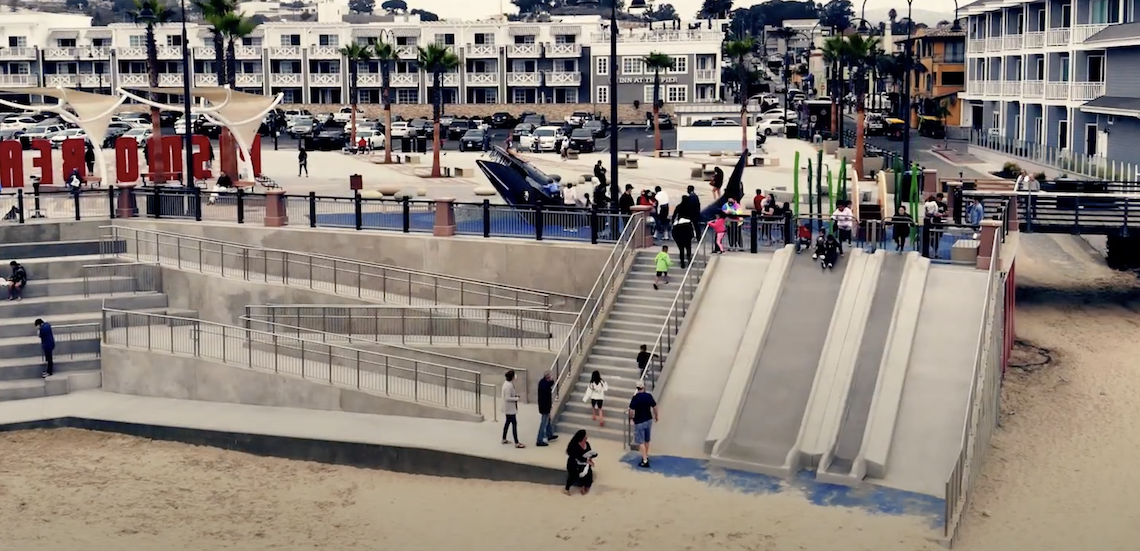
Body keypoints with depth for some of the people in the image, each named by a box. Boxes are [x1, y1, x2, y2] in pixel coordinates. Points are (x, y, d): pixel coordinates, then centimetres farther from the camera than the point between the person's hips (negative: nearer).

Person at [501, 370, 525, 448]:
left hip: (508, 408, 11)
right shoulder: (509, 386, -27)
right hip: (510, 408, -11)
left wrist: (515, 394, 6)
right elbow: (507, 398, -27)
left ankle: (504, 439, 33)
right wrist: (517, 398, -17)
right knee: (514, 423, -6)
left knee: (508, 422, 22)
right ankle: (517, 443, -4)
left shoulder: (507, 383, 4)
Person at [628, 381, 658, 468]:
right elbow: (654, 407, 1)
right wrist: (656, 416, 19)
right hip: (649, 420, 5)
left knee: (641, 442, 1)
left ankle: (645, 461, -1)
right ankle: (646, 456, 35)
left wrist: (631, 417, 3)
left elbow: (632, 411, -19)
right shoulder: (649, 396, -8)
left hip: (639, 422, -5)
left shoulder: (635, 398, -19)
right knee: (647, 440, 20)